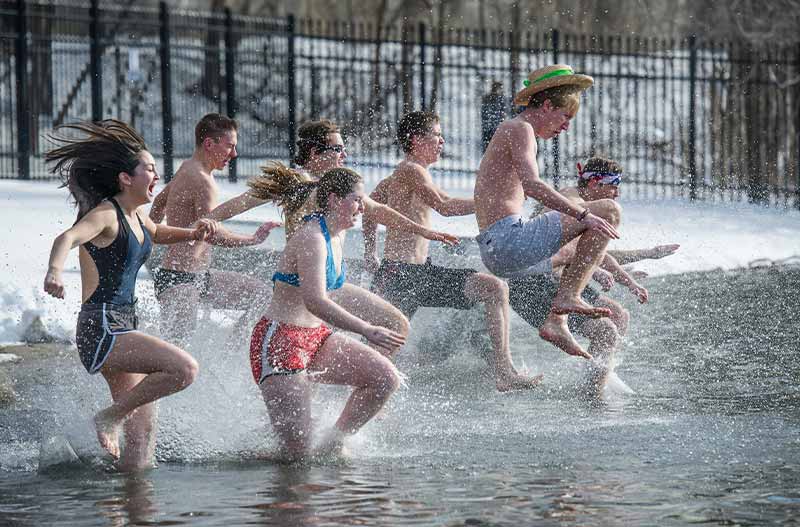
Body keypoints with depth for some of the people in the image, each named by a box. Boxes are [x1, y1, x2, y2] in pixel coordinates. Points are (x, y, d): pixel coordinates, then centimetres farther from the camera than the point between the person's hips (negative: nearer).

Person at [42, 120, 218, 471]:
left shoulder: (135, 215, 15)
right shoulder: (106, 214, -12)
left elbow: (156, 234, 40)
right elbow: (67, 238, -32)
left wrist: (192, 234, 21)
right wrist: (55, 270, -54)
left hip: (124, 327, 9)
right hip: (99, 327, -9)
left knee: (143, 433, 6)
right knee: (184, 368, -24)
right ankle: (108, 417, -10)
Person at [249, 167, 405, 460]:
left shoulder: (337, 236, 10)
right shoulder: (311, 238, -19)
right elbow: (315, 301, -32)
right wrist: (367, 331, -36)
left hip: (316, 338, 9)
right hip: (279, 340, -9)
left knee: (386, 378, -9)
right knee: (296, 455, -12)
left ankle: (334, 441, 5)